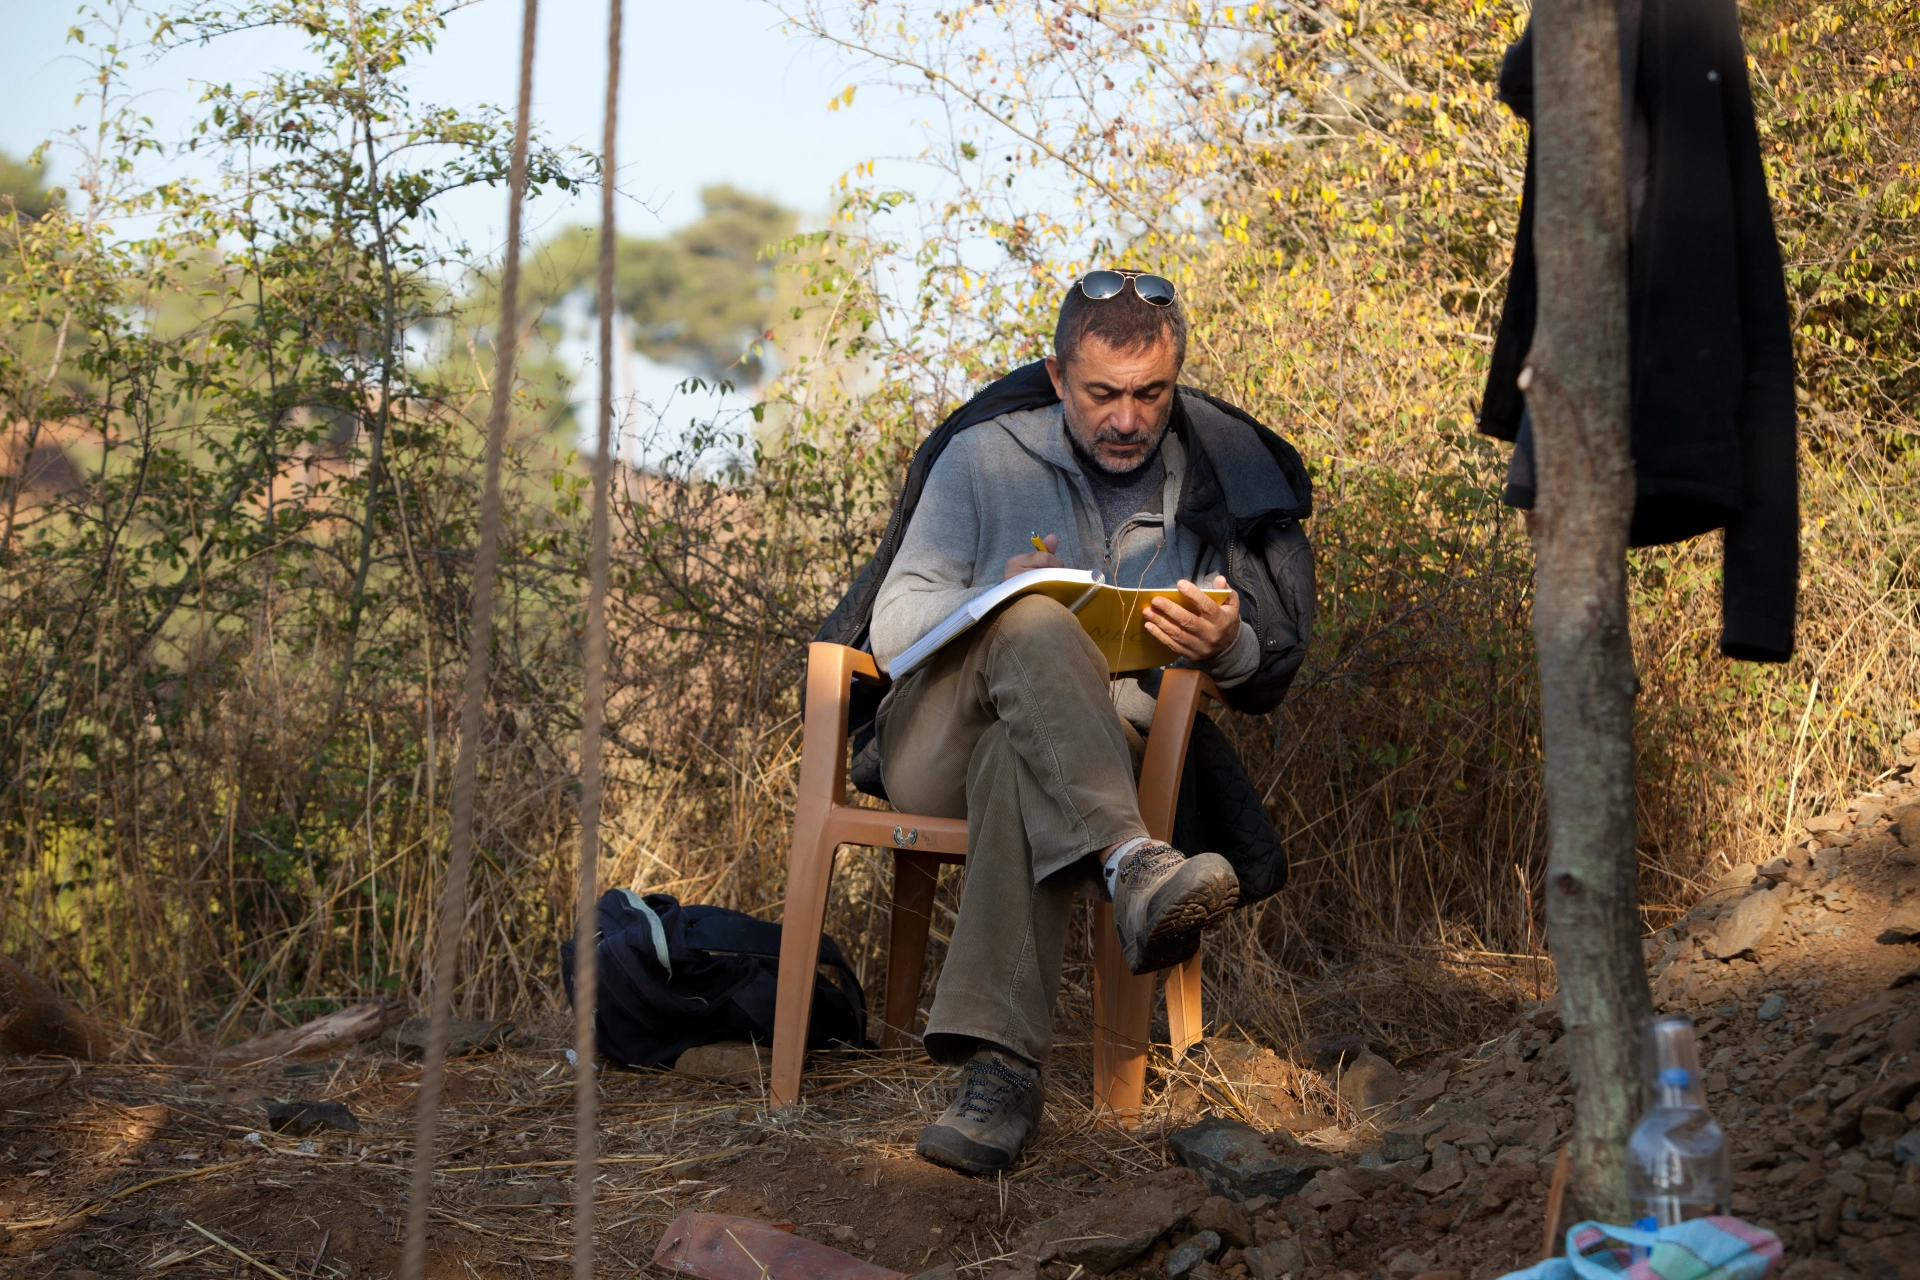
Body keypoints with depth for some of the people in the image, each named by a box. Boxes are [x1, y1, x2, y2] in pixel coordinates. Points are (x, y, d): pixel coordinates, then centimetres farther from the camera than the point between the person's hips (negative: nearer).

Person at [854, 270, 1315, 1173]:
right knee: (1035, 625, -34)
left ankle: (1000, 1065, -51)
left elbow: (1267, 681, 17)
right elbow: (893, 627, 7)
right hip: (940, 742, 0)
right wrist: (992, 604, -15)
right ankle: (1131, 868, -54)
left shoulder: (1216, 483, 17)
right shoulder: (984, 458, 13)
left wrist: (1225, 646, -9)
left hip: (1108, 742, 0)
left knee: (1023, 765, -39)